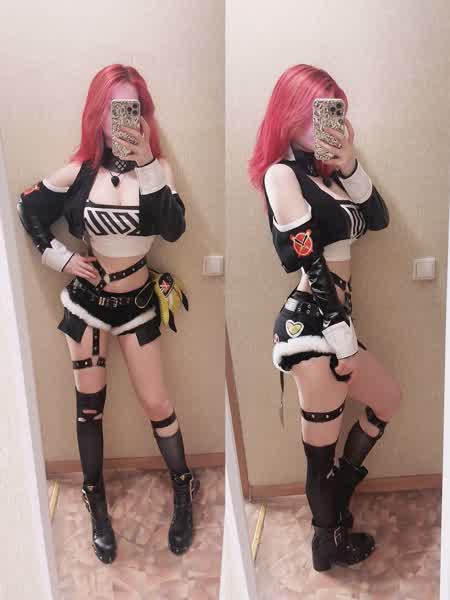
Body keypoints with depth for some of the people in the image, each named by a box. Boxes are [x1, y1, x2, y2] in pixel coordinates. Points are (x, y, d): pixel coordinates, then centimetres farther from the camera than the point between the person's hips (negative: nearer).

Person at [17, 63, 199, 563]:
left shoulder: (158, 169, -9)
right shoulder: (79, 172, -8)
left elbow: (173, 230, -25)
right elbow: (29, 210, 7)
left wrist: (146, 164, -29)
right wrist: (59, 257, -3)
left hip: (139, 302, 0)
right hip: (87, 299, 1)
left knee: (156, 403, 7)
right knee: (89, 404, 10)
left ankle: (183, 492, 29)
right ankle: (96, 504, 29)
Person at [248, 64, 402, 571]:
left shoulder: (324, 170, 15)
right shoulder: (281, 173, -10)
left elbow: (378, 220, 10)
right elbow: (310, 266, -16)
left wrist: (350, 166, -3)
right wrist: (345, 343, -16)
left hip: (332, 319, 10)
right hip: (310, 323, -9)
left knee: (388, 400, 25)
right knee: (322, 453, 4)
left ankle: (334, 501, 38)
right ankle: (329, 541, 29)